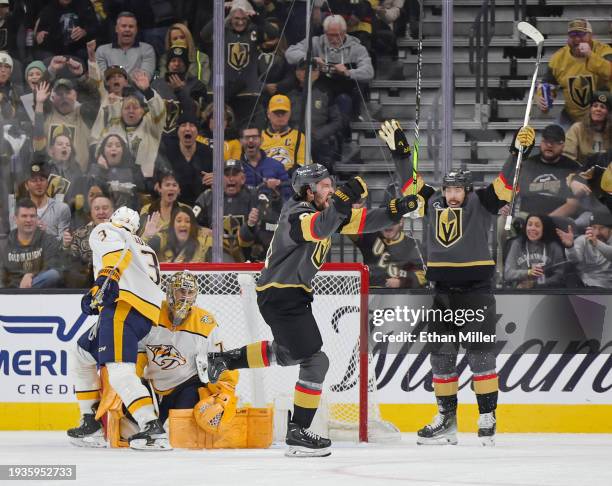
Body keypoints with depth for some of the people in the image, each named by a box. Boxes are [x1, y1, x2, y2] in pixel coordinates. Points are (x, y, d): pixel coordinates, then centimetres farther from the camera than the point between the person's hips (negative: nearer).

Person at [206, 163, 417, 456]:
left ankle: (224, 359, 37)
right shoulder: (298, 215, -19)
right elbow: (320, 228, -42)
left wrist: (397, 210, -7)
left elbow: (362, 222, 7)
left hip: (291, 294, 11)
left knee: (288, 353, 31)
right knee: (315, 361, -10)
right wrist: (343, 198, -54)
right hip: (280, 296, -11)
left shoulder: (325, 212, 10)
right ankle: (298, 434, -5)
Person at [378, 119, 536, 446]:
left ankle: (487, 419, -4)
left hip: (476, 293, -5)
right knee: (441, 355, 7)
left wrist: (521, 149, -23)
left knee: (480, 355, -8)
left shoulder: (480, 204, -2)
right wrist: (399, 150, 14)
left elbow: (506, 184, -12)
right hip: (443, 295, 5)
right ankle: (446, 419, 14)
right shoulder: (433, 204, 10)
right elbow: (411, 182, 19)